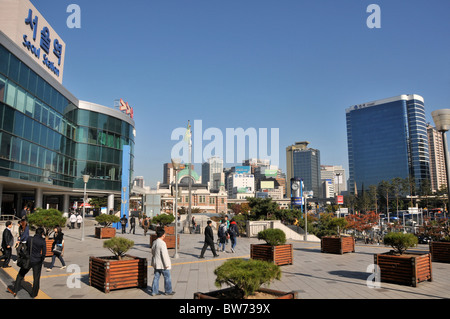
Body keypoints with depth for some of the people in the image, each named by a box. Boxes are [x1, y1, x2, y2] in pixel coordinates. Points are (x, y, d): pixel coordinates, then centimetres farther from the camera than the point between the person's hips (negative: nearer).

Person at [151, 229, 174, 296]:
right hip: (162, 264, -8)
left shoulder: (154, 242, 4)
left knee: (156, 277, 14)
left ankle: (154, 291, 18)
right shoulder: (162, 243, -23)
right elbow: (164, 254, -22)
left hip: (156, 264, 8)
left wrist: (153, 263, 24)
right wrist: (166, 264, -15)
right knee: (167, 277, 7)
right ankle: (168, 291, 17)